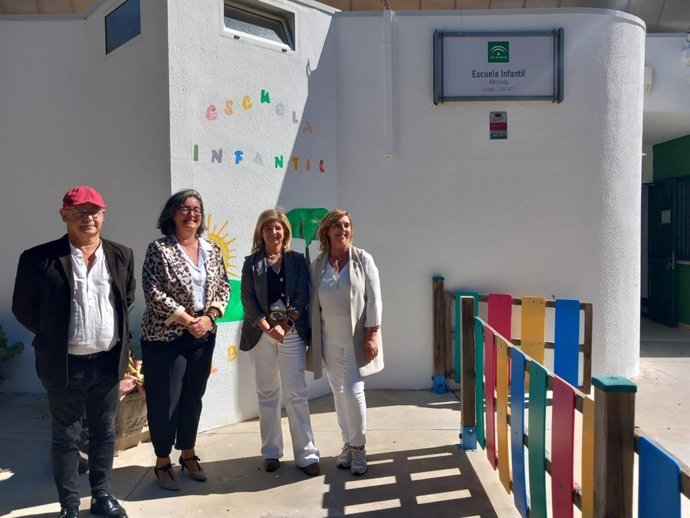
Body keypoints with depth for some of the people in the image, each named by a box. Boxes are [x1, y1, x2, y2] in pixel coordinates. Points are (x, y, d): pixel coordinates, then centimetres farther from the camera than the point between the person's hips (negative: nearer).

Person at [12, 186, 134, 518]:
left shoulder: (121, 255, 1)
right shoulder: (38, 258, -9)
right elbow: (23, 307, 0)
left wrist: (115, 335, 9)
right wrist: (54, 338, 4)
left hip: (108, 362, 3)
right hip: (65, 365, -3)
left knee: (104, 433, 15)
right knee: (66, 437, 11)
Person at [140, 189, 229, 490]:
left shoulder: (212, 250, 6)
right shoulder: (159, 249, -9)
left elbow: (223, 287, 6)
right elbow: (153, 293, -15)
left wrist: (209, 317, -10)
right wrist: (187, 320, -17)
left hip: (203, 336, 5)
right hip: (165, 337, -4)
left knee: (193, 397, 14)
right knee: (164, 400, 3)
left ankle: (188, 455, 31)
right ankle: (163, 462, 21)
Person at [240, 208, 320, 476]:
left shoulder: (297, 260, 5)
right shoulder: (252, 262, 6)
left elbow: (302, 297, -1)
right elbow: (247, 298, -2)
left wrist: (283, 326, -12)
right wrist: (267, 327, -12)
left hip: (291, 333, -1)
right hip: (261, 333, 1)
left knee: (296, 395, -1)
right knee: (267, 394, 9)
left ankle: (306, 454, 6)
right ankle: (271, 452, 20)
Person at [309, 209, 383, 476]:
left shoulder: (363, 259, -4)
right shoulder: (317, 265, 3)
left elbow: (374, 298, -6)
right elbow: (313, 303, 5)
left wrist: (372, 335, -11)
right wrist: (313, 339, 4)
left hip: (356, 338, -3)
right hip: (330, 340, 3)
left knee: (353, 391, -7)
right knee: (339, 393, 10)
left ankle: (358, 447, 13)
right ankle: (347, 444, 26)